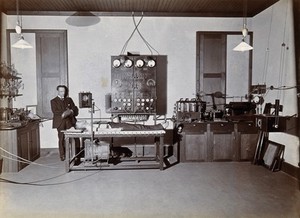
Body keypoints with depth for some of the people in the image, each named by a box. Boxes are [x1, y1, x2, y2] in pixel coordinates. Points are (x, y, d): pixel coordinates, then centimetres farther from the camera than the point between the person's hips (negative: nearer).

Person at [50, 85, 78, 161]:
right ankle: (62, 156, 5)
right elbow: (55, 111, -7)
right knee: (61, 139, -3)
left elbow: (75, 109, 10)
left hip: (69, 122, 2)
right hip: (60, 123, -2)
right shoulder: (53, 101, 8)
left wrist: (71, 111, -11)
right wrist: (63, 114, -21)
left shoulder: (69, 100, 18)